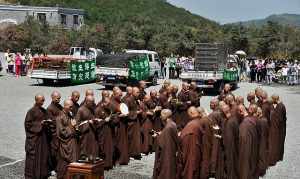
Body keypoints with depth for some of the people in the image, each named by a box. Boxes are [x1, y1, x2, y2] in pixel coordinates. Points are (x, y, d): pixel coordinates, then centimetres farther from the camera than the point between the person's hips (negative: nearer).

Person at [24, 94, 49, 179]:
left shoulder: (44, 111, 10)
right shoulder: (31, 111, -10)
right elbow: (27, 124, -12)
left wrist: (46, 123, -2)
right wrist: (39, 124, -17)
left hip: (43, 136, 7)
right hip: (34, 138, -7)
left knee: (44, 156, 8)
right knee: (34, 158, -3)